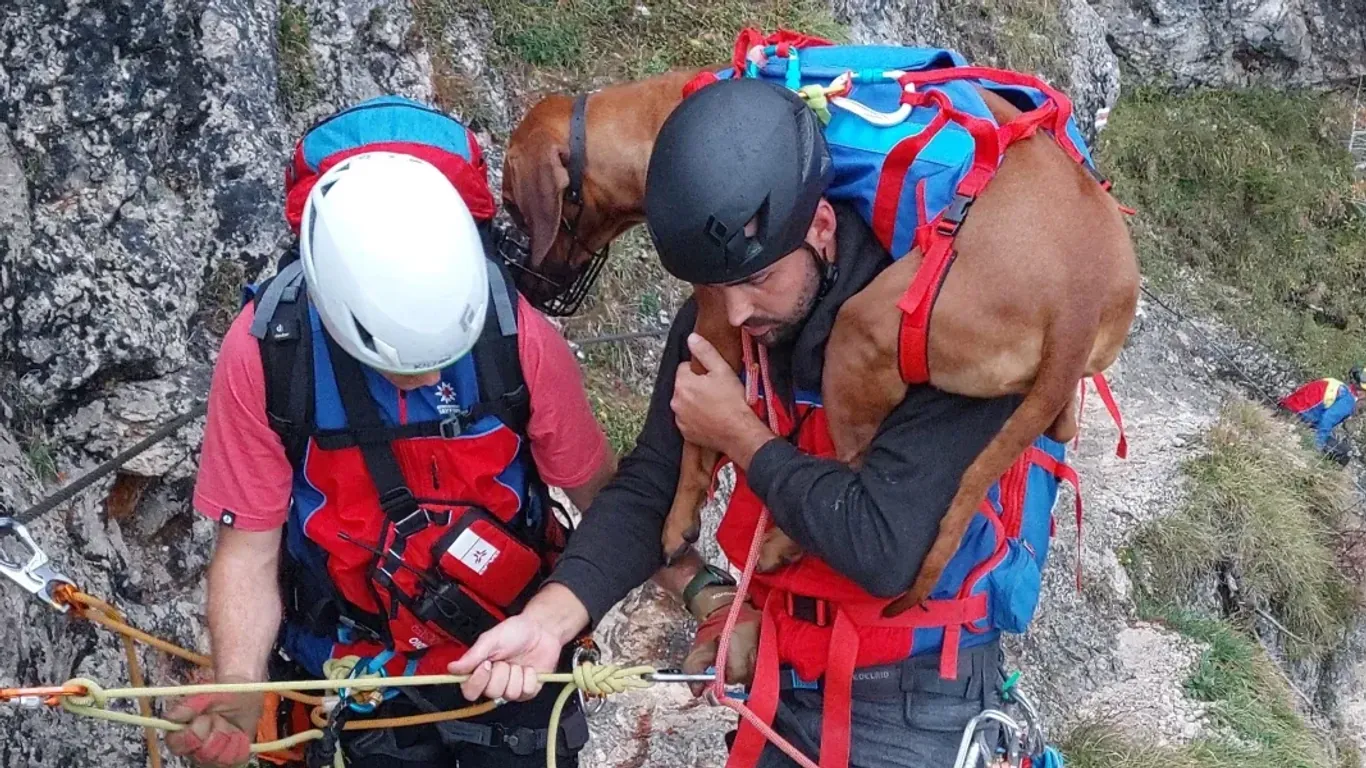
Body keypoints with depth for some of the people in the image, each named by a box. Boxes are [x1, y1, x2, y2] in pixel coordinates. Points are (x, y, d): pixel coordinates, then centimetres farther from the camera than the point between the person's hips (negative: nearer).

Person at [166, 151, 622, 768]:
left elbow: (600, 497, -9)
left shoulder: (519, 340, -23)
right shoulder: (264, 353, -24)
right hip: (364, 671, 0)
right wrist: (237, 695, -29)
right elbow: (248, 547, -17)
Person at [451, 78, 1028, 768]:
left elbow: (883, 549, -32)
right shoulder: (716, 322, -4)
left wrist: (741, 437, -19)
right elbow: (648, 487, -1)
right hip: (783, 685, 6)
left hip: (916, 705, -6)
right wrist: (550, 614, -17)